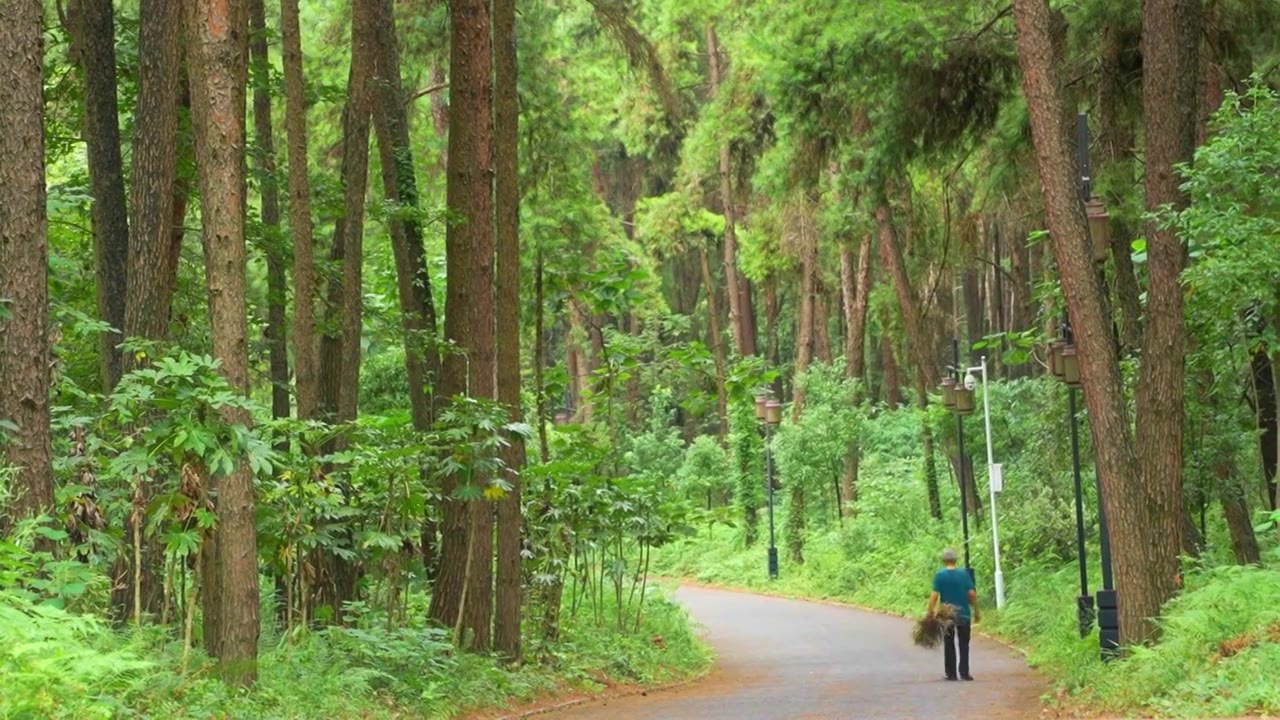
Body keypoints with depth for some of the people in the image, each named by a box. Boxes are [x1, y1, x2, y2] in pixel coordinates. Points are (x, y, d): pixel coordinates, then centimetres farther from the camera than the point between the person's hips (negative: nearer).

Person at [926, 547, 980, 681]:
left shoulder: (940, 575, -6)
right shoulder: (964, 573, -2)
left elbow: (935, 595, -14)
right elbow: (972, 593, -5)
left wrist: (930, 613, -11)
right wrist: (976, 611, 3)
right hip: (964, 614, 1)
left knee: (949, 645, 9)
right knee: (964, 645, 9)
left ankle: (951, 674, 9)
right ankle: (964, 673, 4)